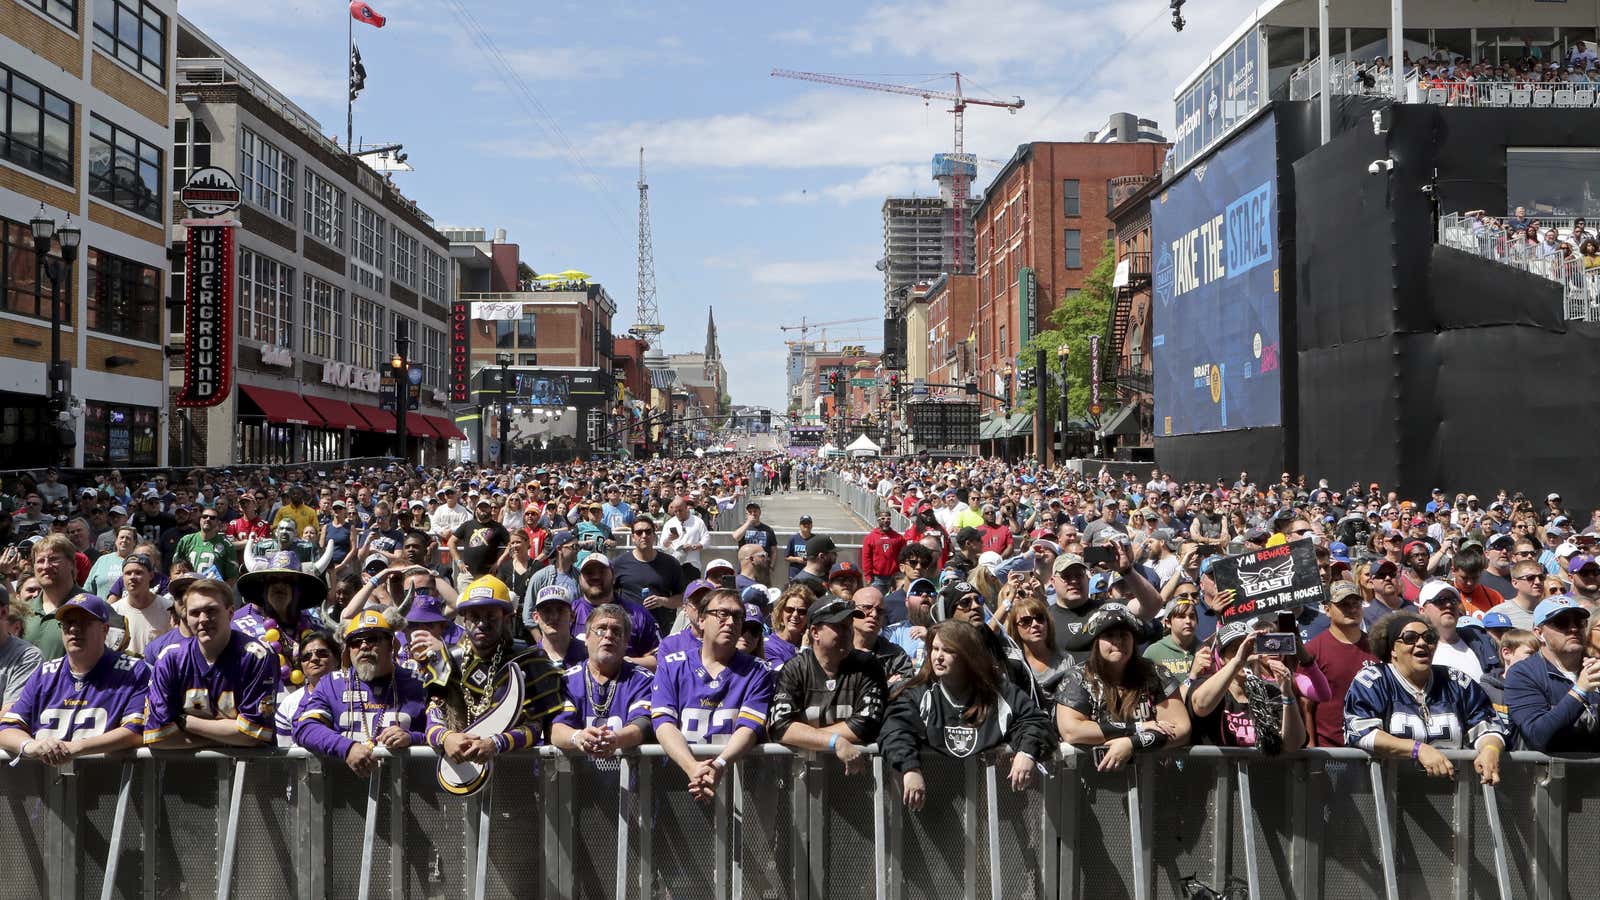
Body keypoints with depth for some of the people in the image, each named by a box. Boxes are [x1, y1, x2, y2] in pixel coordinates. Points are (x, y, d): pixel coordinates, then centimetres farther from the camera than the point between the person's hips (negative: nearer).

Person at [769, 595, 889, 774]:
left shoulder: (867, 666, 0)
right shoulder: (793, 670, -2)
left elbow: (867, 726, -12)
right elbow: (780, 726, -16)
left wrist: (803, 733, -13)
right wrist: (836, 742, -26)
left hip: (855, 769, 1)